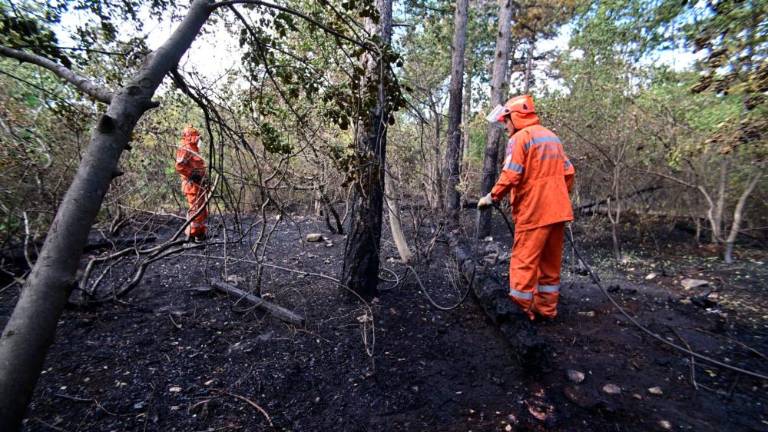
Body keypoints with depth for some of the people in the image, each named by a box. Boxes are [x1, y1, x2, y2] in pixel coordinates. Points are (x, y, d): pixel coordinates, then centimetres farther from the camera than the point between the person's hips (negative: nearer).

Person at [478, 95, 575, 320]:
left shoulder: (519, 138, -8)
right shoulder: (552, 136, 18)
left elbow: (510, 175, -19)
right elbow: (568, 172, 17)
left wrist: (491, 198, -8)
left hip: (533, 212, -8)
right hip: (558, 210, 8)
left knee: (524, 261, -1)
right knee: (551, 262, 14)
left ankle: (521, 309, 4)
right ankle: (547, 308, 23)